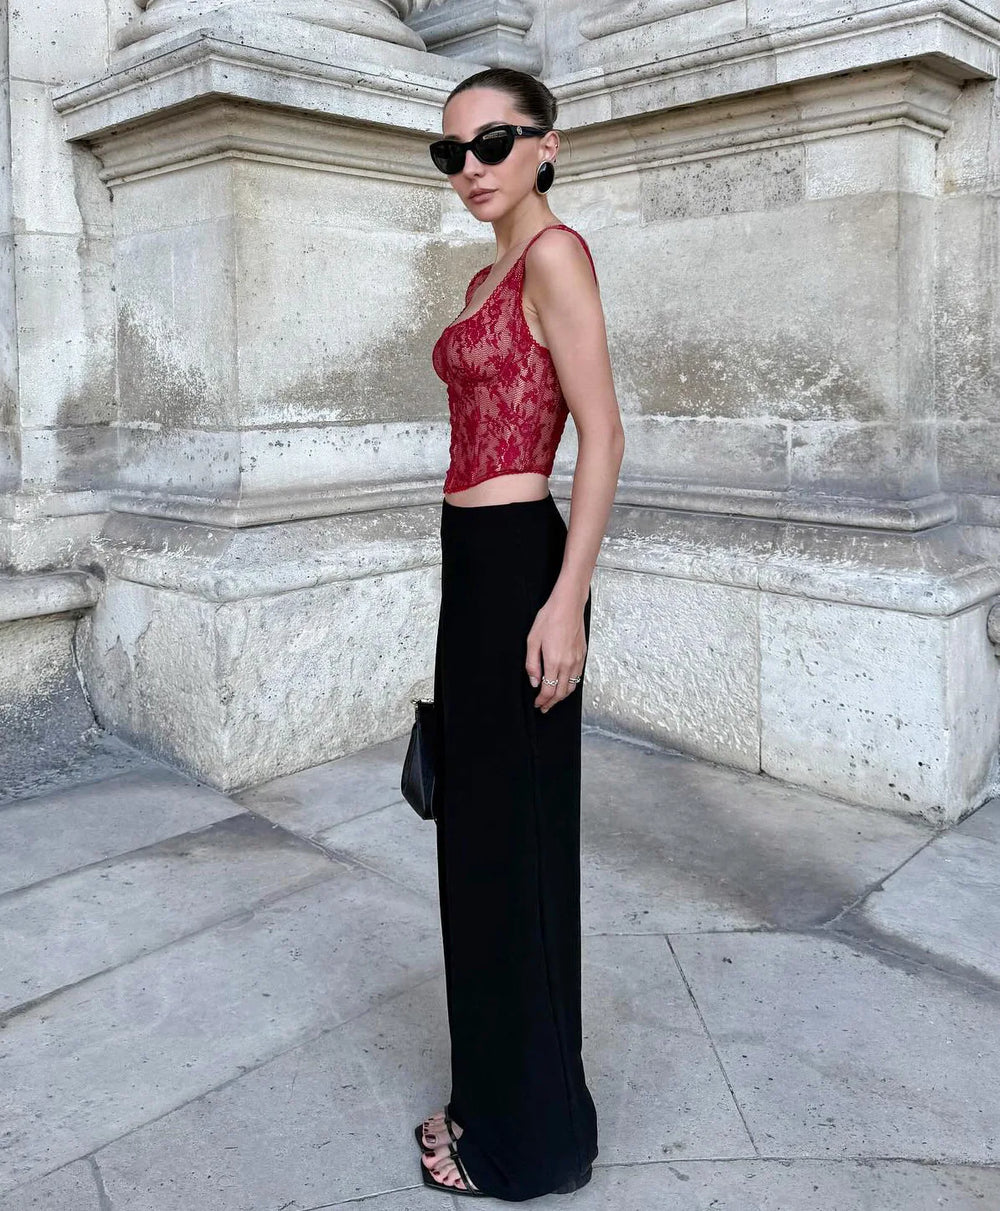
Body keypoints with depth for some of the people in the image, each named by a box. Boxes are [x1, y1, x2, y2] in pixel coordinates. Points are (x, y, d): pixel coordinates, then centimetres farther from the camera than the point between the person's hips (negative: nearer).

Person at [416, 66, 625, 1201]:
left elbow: (602, 434, -15)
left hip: (518, 565, -10)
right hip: (473, 565, 10)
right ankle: (495, 1093, 34)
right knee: (477, 836, 16)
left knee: (512, 844, 1)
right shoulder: (486, 276, 19)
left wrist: (565, 599, -22)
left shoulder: (555, 252, -8)